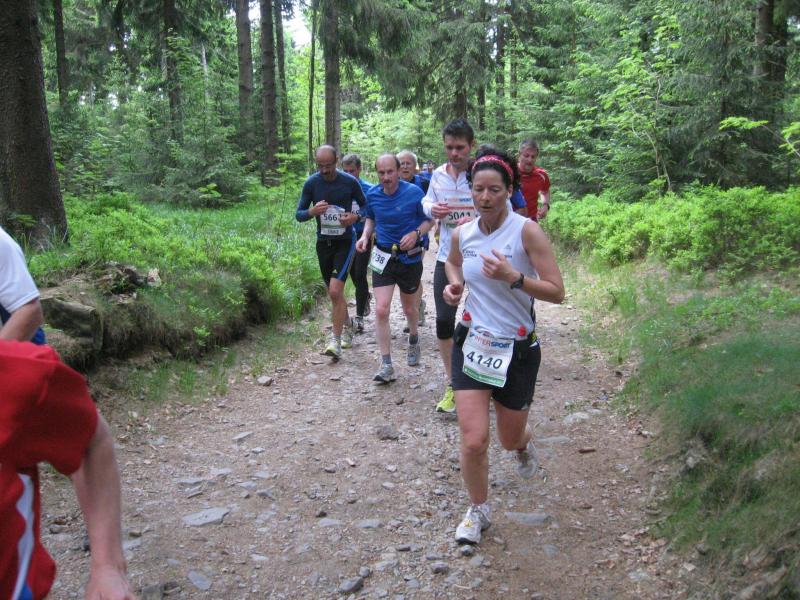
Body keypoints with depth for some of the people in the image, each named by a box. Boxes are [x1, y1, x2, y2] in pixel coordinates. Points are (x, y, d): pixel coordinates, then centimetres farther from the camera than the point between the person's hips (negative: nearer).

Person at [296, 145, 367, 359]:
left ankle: (336, 341, -8)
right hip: (323, 242, 4)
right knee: (334, 293, 14)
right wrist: (312, 211, -21)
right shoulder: (311, 183, -3)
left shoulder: (350, 182, -8)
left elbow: (366, 207, 5)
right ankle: (347, 326, 39)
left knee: (335, 291, -17)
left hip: (345, 241, -3)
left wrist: (355, 217, -16)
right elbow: (298, 214, 1)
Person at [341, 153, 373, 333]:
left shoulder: (368, 189, -8)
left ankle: (359, 315, 0)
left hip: (362, 236, -4)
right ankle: (365, 296, 45)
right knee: (353, 273, 15)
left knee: (360, 274, -7)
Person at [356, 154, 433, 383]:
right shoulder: (372, 194, -3)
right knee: (381, 310, -11)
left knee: (409, 308, 16)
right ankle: (386, 365, -5)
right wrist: (365, 235, -4)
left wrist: (416, 233, -24)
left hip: (409, 258, -2)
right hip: (383, 257, 2)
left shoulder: (414, 193, -14)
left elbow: (428, 220, -5)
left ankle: (414, 338, 51)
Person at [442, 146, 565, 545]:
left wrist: (513, 277, -30)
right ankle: (478, 511, 20)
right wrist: (454, 284, 1)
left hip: (518, 348, -2)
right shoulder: (462, 234, -2)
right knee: (473, 440, -6)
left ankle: (523, 445, 55)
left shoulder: (527, 231, -15)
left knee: (510, 438, 15)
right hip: (472, 342, 2)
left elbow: (556, 292, -16)